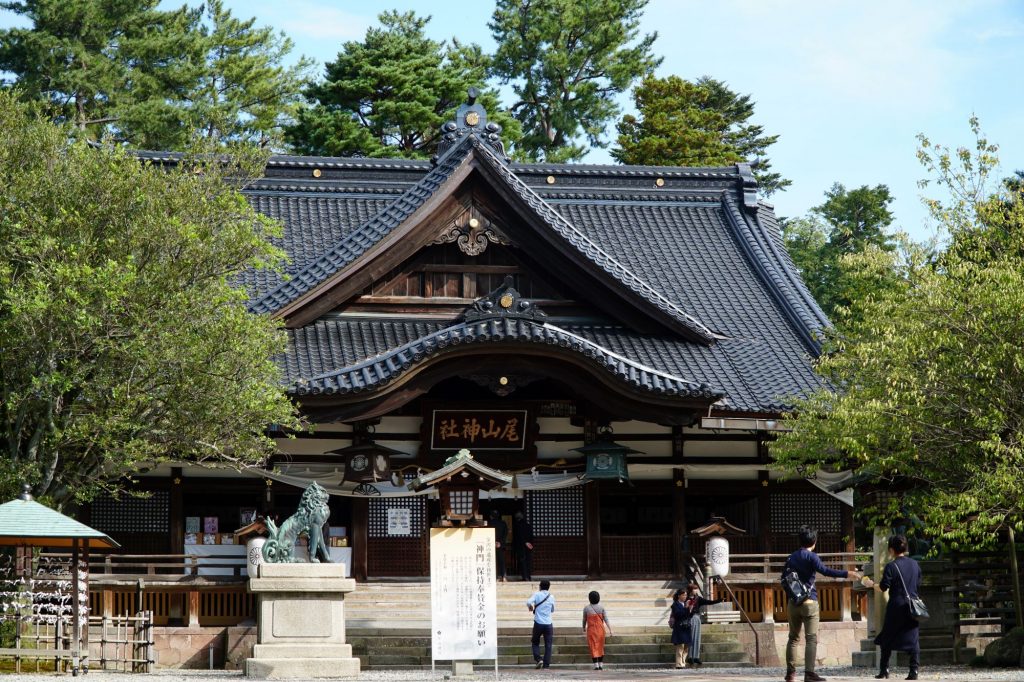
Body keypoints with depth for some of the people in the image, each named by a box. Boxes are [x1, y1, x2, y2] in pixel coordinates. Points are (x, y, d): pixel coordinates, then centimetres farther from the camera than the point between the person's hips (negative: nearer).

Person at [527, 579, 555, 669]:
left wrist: (530, 607, 4)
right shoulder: (551, 597, 6)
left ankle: (538, 659, -2)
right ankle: (546, 664, 0)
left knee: (535, 642, 16)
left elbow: (529, 602, -18)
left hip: (538, 623, -2)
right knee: (548, 645, 5)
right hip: (548, 624, 2)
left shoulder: (537, 594, -2)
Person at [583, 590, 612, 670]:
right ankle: (601, 665, 13)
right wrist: (610, 629, -7)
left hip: (591, 630, -2)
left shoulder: (586, 608, -5)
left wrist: (584, 628, 23)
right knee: (600, 647, 13)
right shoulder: (601, 608, -3)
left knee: (593, 647, 2)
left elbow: (584, 619, 6)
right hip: (600, 629, 2)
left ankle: (596, 665, -6)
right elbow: (606, 619, -8)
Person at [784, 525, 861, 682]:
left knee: (793, 638, 13)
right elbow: (824, 570, -25)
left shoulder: (791, 558, 11)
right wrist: (846, 574, -28)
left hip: (793, 602, 6)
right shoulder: (811, 557, -9)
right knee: (811, 638, -6)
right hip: (809, 602, -6)